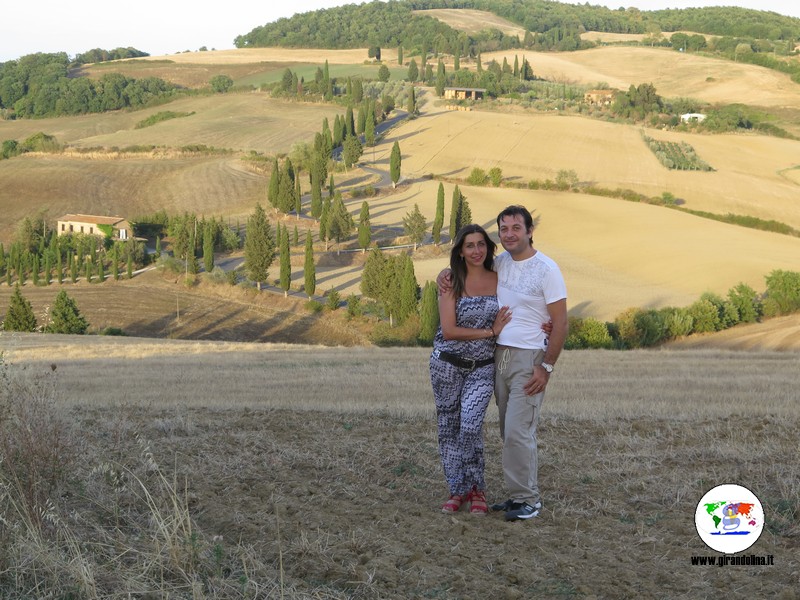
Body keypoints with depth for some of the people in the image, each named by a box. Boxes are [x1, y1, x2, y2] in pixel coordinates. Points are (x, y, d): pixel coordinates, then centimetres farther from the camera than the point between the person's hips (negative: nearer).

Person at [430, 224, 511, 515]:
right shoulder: (451, 284, -6)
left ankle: (477, 489, 4)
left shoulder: (499, 280, 0)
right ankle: (458, 489, 21)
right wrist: (490, 331, -17)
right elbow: (449, 330, -14)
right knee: (448, 428, 6)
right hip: (447, 363, 0)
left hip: (482, 368, 0)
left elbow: (515, 317, 12)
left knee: (470, 426, -14)